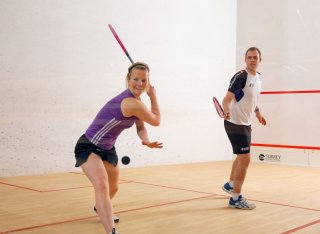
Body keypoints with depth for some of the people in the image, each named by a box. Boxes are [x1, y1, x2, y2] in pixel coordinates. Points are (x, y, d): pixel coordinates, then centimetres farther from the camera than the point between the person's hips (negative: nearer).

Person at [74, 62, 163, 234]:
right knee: (102, 185, -34)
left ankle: (100, 208, 60)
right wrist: (153, 96, -4)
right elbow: (156, 121, -14)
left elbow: (140, 127, 5)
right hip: (88, 147, -10)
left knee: (113, 188, 28)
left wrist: (146, 140, -16)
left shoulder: (135, 100, 0)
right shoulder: (132, 104, -30)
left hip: (107, 148, 10)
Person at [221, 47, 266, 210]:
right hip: (235, 123, -9)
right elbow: (227, 99, -25)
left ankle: (230, 185, 43)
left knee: (241, 157, 22)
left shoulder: (257, 77, 7)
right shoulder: (240, 77, -19)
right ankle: (235, 199, -3)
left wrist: (258, 114, 30)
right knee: (245, 158, -12)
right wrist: (227, 112, -44)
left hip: (246, 124, 9)